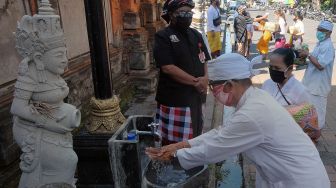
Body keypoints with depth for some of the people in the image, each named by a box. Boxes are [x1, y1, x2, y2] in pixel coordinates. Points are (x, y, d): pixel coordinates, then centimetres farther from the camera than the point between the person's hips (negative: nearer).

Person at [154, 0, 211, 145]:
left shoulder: (196, 35, 11)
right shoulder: (163, 37, -10)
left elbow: (203, 60, 16)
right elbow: (168, 68, -19)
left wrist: (205, 78, -6)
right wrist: (195, 82, -15)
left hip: (195, 95, 7)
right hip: (174, 98, -6)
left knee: (193, 136, 18)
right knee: (173, 141, 1)